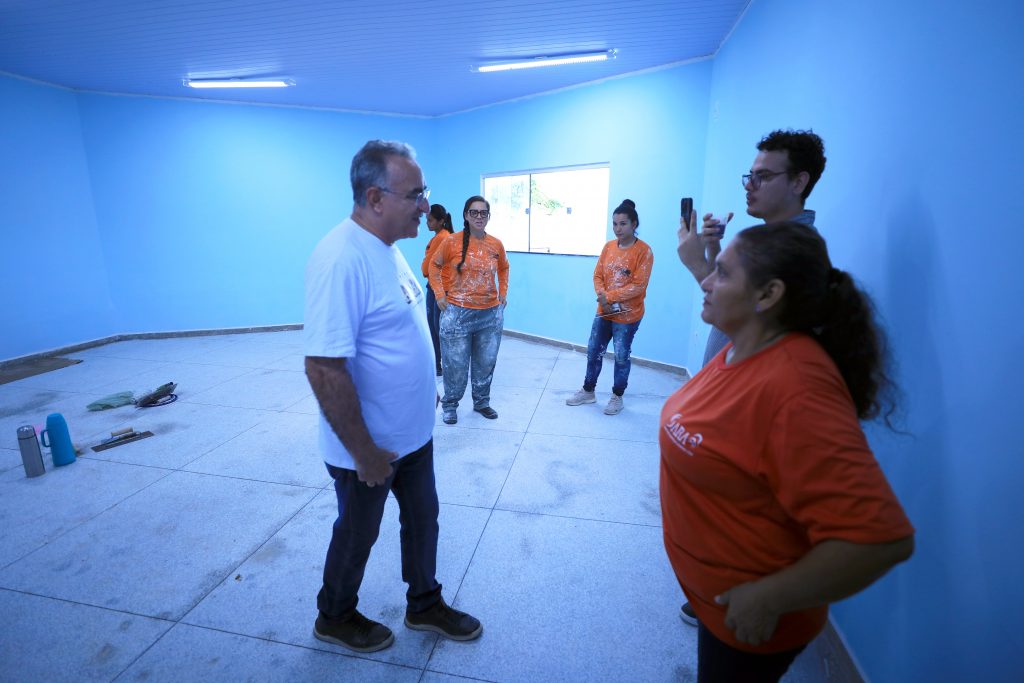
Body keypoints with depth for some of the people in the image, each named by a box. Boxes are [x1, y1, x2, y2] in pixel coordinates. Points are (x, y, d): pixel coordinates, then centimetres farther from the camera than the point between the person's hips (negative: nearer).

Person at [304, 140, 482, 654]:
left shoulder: (386, 247, 3)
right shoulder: (341, 259, -27)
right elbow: (324, 369, -29)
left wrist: (426, 391, 15)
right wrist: (365, 452, -21)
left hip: (413, 433, 8)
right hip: (369, 446, -8)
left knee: (422, 519, 22)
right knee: (357, 534, 17)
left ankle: (425, 605, 47)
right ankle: (334, 618, 46)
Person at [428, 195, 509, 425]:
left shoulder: (496, 244, 2)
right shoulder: (452, 241, -8)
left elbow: (504, 268, 20)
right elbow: (435, 265, 5)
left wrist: (503, 294, 13)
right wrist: (440, 294, -2)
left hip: (491, 314, 3)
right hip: (458, 313, -3)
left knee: (486, 363, 14)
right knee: (455, 364, 5)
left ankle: (482, 402, 32)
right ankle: (450, 405, 24)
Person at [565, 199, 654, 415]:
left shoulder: (643, 251, -12)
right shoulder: (608, 246, 4)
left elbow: (638, 285, -17)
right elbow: (597, 275, 4)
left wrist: (610, 296, -19)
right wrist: (602, 298, -13)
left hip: (627, 315, -5)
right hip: (604, 312, 5)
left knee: (621, 357, 7)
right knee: (593, 351, 13)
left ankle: (617, 397, 25)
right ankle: (588, 391, 30)